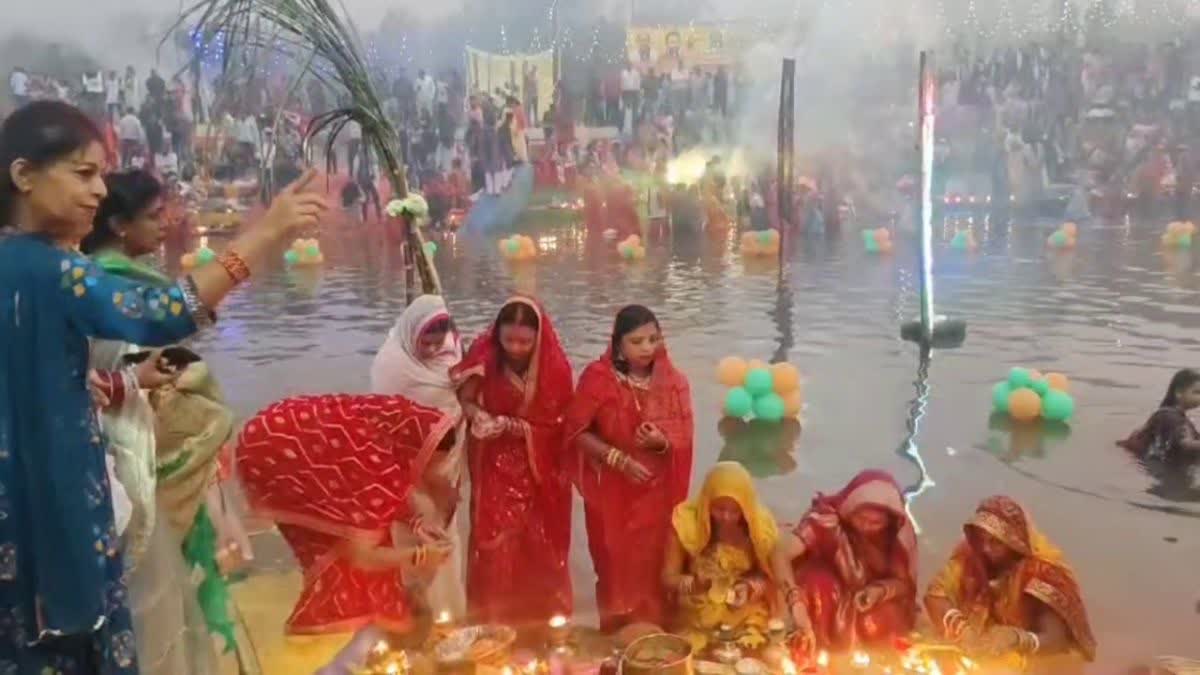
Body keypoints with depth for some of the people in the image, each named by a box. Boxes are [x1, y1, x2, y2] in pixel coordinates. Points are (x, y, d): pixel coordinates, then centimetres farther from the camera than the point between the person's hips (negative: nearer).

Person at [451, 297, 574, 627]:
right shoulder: (485, 355, -12)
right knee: (495, 547, -2)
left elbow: (554, 425, -12)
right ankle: (494, 621, 16)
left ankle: (541, 622, 26)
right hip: (494, 467, 0)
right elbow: (465, 400, -6)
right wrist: (480, 417, -27)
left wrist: (507, 425, -23)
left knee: (538, 550, 9)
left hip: (538, 472, 0)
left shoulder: (554, 366, -14)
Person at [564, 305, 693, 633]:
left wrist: (662, 442, -22)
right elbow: (575, 430, -10)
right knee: (617, 568, 10)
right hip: (613, 492, -2)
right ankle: (618, 637, 28)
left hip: (657, 493, 2)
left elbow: (684, 438, 0)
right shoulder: (598, 378, -13)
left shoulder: (673, 381, -4)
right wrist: (618, 459, -18)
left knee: (654, 567, 9)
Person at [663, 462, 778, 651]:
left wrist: (753, 586, -21)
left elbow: (768, 576, 0)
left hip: (746, 618, 1)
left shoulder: (760, 525, -9)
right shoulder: (686, 521, -14)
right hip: (697, 620, -1)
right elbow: (668, 578, -9)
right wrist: (692, 583, -27)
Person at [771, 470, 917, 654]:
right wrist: (797, 605, -53)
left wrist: (881, 590, -30)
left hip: (876, 607, 2)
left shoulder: (899, 532, -18)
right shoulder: (827, 517, -29)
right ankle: (821, 650, -14)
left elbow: (905, 584, -7)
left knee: (884, 623, -29)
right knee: (817, 580, -33)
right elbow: (781, 554, -40)